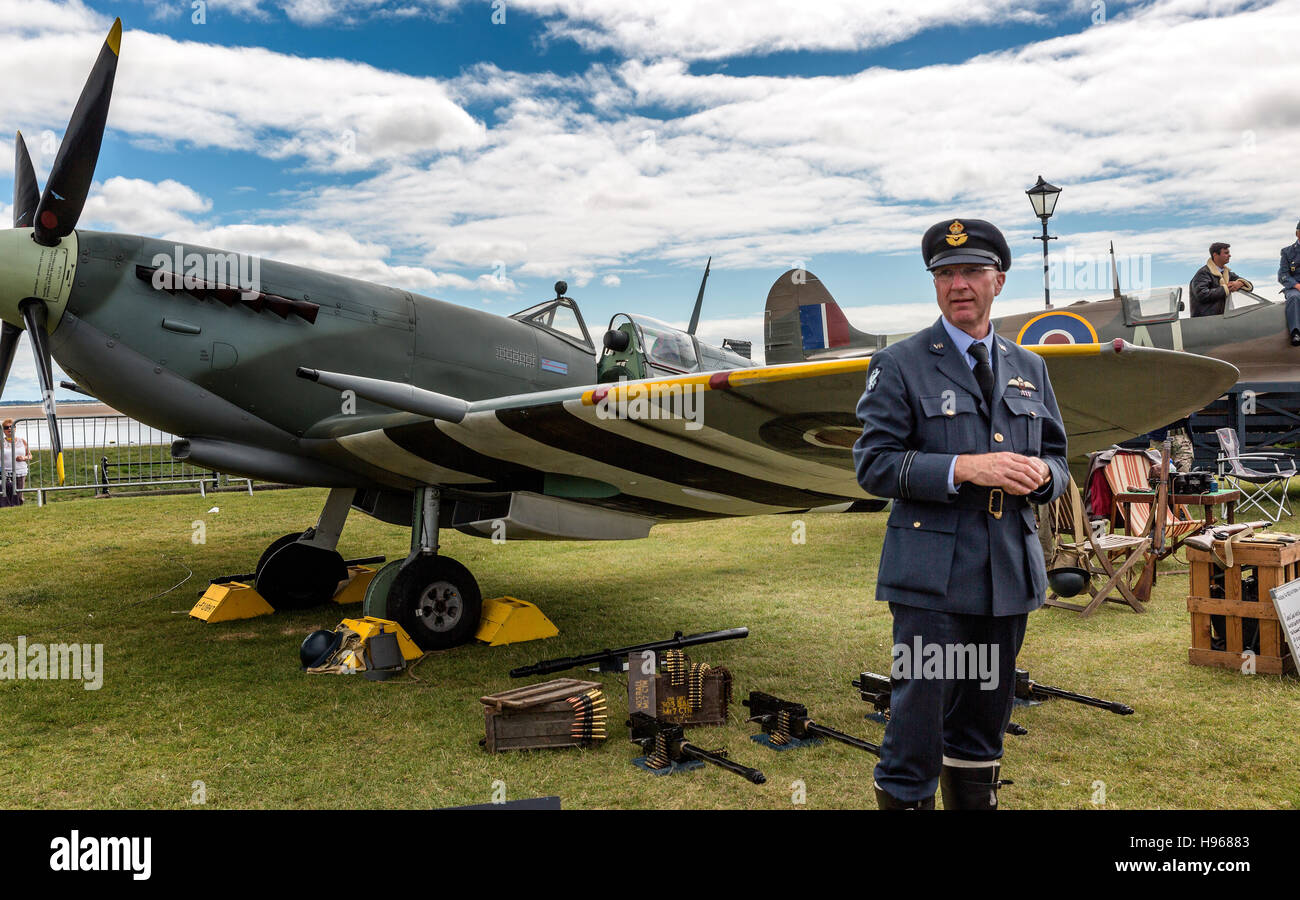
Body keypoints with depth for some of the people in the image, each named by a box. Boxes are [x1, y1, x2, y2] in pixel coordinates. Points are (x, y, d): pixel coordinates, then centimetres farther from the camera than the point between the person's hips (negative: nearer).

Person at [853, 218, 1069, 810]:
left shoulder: (1029, 369, 14)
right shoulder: (898, 366, -1)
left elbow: (1056, 457, 18)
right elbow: (872, 464, -8)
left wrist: (1041, 473, -6)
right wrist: (965, 468, -19)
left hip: (1010, 574, 5)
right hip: (933, 577, -5)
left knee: (983, 725, 16)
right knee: (917, 722, -4)